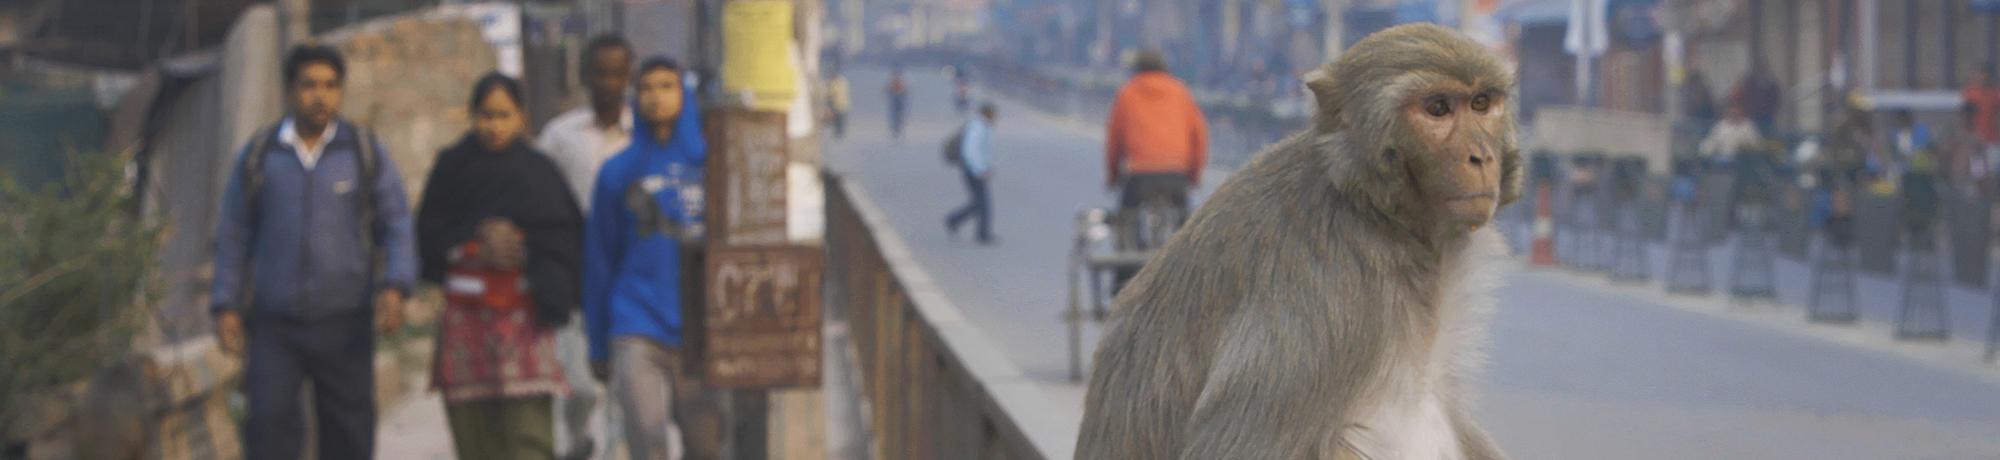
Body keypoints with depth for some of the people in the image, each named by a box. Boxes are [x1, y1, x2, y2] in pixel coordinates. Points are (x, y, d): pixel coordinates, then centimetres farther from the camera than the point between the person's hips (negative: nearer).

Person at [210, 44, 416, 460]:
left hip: (345, 325, 0)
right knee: (269, 422, -13)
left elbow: (396, 226, 2)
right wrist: (226, 306, 1)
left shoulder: (365, 153, 4)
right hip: (273, 324, 0)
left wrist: (394, 287, -15)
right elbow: (233, 235, 10)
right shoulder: (258, 157, 6)